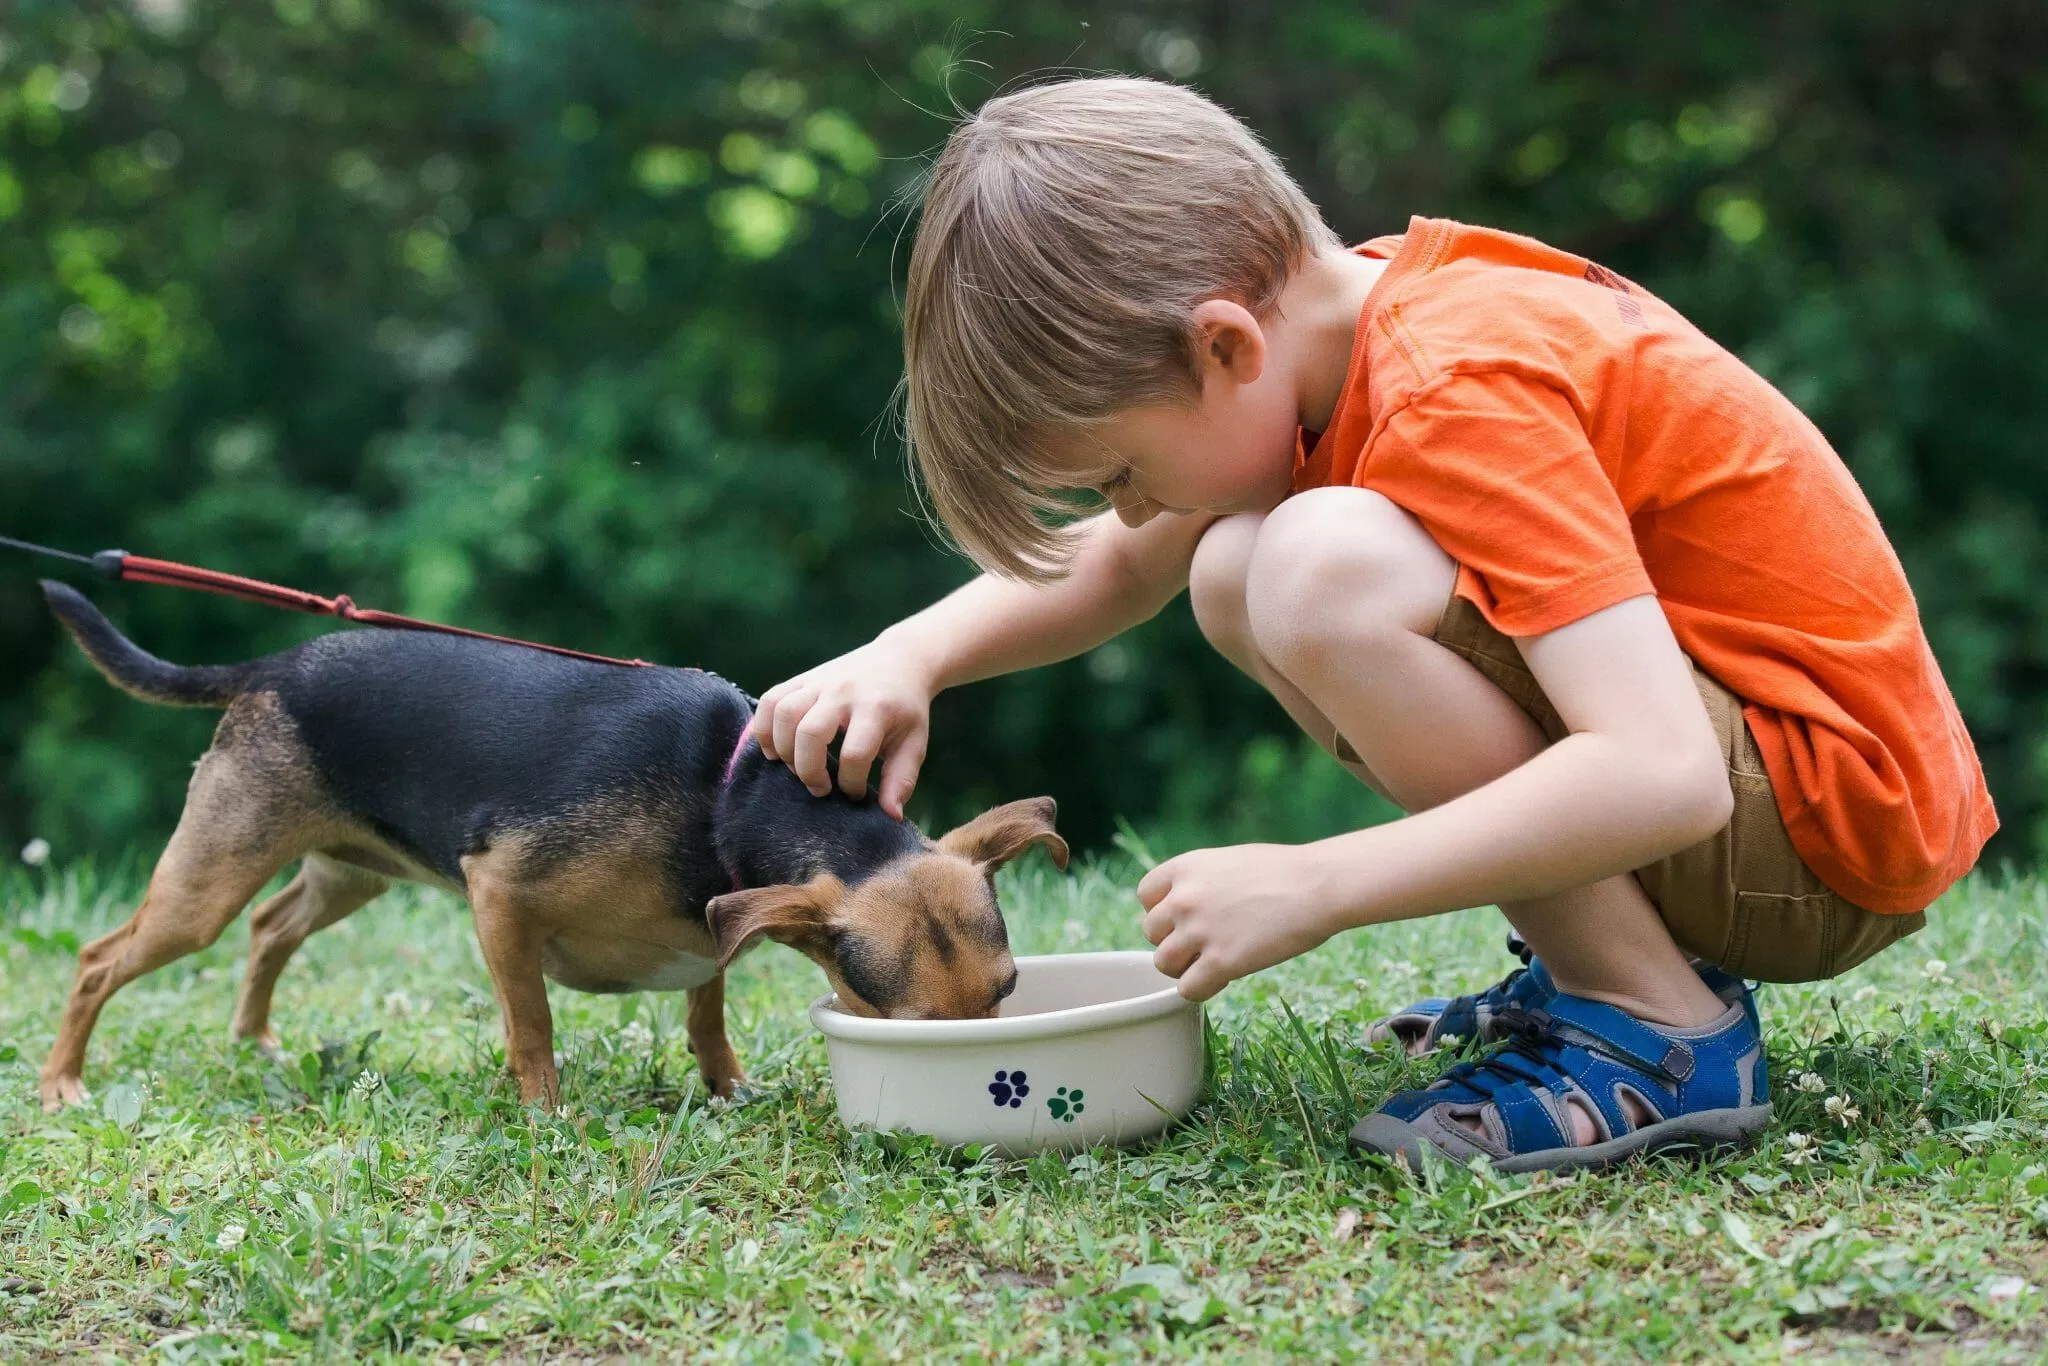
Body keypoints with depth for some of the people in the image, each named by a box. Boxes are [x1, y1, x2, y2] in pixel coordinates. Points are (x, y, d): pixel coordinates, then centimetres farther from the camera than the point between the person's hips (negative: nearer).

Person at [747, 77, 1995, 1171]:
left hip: (1841, 830, -9)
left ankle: (1657, 1031, -15)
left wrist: (1314, 886, -31)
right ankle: (1602, 953, 9)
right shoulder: (1354, 322, 3)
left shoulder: (1460, 397, -24)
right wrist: (908, 659, -2)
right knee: (1234, 575, 8)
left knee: (1322, 569, -28)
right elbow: (1117, 567, 16)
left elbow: (1665, 775, -33)